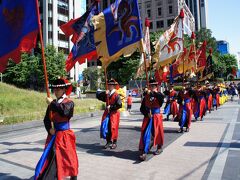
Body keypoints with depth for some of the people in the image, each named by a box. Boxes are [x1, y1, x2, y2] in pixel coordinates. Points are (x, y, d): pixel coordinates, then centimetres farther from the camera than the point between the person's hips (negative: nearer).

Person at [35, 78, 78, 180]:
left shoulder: (69, 102, -9)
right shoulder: (52, 103, 7)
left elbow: (64, 112, -31)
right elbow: (46, 119, 6)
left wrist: (53, 103, -22)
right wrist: (49, 129, -11)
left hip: (65, 135, -4)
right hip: (53, 135, 5)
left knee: (69, 158, 7)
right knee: (50, 159, 8)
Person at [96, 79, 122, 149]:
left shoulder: (116, 95, -13)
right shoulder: (106, 94, 6)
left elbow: (119, 105, -20)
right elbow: (98, 95, 3)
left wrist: (111, 107, -16)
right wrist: (104, 93, -13)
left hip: (114, 114, -6)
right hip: (107, 113, 6)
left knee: (113, 128, 2)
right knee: (106, 127, 6)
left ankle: (114, 143, 18)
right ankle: (108, 142, 20)